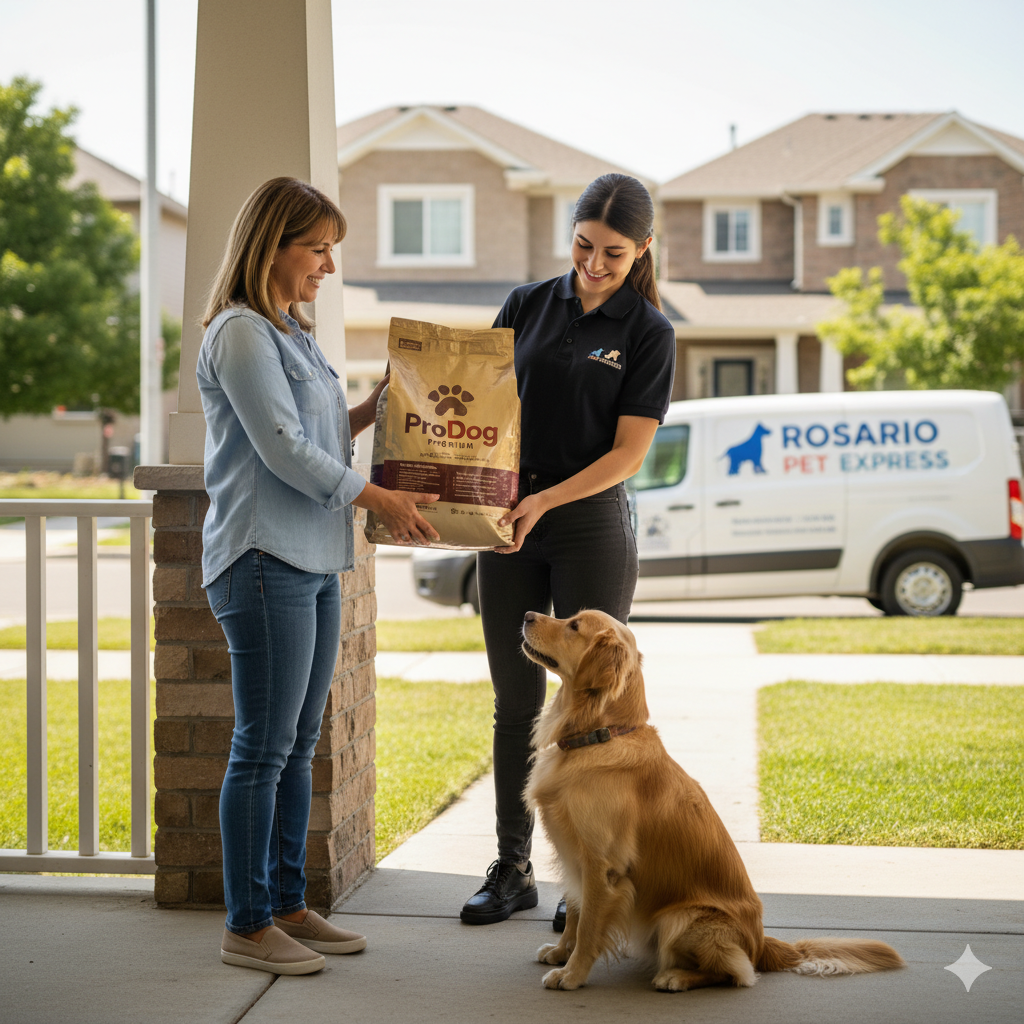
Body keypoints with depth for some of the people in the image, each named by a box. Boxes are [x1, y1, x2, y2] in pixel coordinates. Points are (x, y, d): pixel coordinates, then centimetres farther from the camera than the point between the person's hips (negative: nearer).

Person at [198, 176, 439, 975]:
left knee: (298, 746, 13)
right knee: (263, 749, -5)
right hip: (264, 563, -9)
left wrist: (370, 412, 11)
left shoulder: (292, 332, 18)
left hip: (314, 563, 9)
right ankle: (247, 926, 3)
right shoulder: (240, 334, -11)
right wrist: (380, 499, -11)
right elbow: (283, 450, -16)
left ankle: (288, 906, 21)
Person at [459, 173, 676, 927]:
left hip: (593, 525, -4)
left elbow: (628, 452, -10)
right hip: (509, 523, 4)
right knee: (516, 700, 8)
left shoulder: (648, 333, -4)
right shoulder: (527, 306, 7)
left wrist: (546, 500, -21)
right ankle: (513, 871, 17)